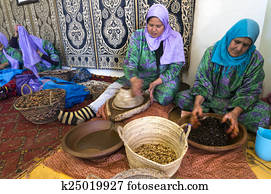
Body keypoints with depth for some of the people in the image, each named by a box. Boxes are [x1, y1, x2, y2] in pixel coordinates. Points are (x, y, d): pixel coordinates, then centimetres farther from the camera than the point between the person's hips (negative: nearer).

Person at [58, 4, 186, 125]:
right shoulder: (137, 36, -6)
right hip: (141, 76, 1)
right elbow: (130, 62, -15)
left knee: (165, 96, -34)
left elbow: (176, 66, -9)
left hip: (165, 78, 0)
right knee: (115, 87, -23)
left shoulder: (175, 38, -8)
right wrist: (134, 80, -38)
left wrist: (157, 82, -24)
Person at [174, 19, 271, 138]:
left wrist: (235, 112, -29)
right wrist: (197, 104, -31)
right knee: (181, 98, -23)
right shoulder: (212, 52, -9)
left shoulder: (255, 60, -9)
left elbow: (249, 92, -10)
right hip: (209, 97, 0)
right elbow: (201, 82, -12)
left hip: (236, 103, 1)